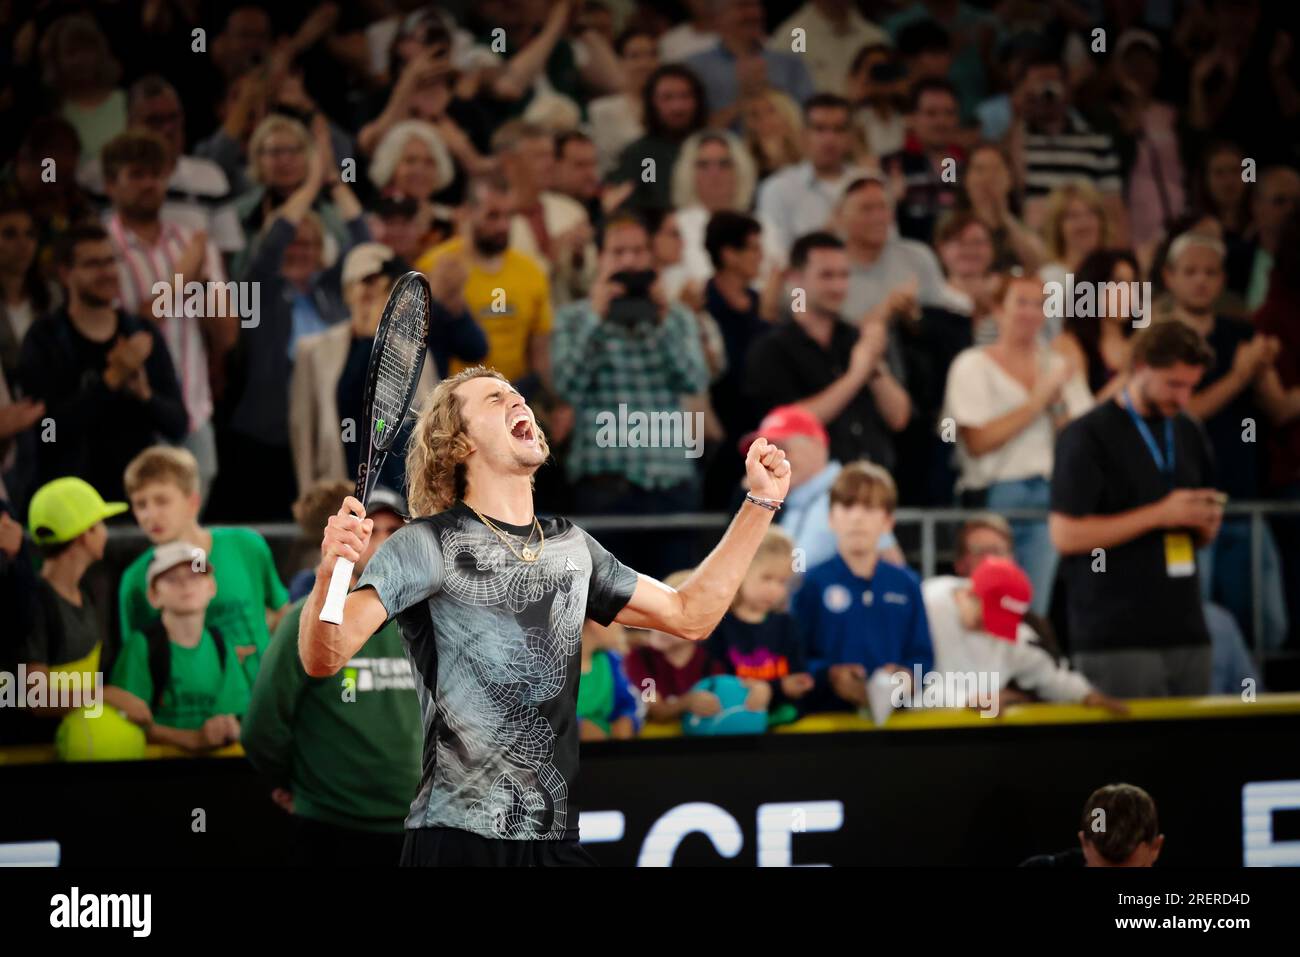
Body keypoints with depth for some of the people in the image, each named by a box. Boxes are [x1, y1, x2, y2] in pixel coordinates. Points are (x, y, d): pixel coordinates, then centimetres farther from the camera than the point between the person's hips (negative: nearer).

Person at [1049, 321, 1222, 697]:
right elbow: (1066, 534, -13)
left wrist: (1205, 523, -1)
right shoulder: (1088, 436, -6)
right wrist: (1159, 515, -15)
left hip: (1186, 631, 6)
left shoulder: (1189, 434, 15)